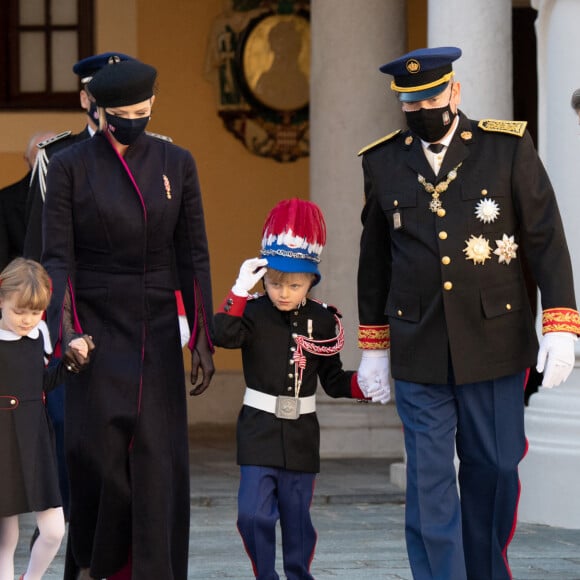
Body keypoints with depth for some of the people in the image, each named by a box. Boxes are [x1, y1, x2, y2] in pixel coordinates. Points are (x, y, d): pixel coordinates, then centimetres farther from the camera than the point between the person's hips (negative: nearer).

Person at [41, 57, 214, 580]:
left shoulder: (176, 163, 4)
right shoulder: (70, 167, -2)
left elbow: (193, 256, 6)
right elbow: (58, 259, -5)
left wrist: (202, 339, 1)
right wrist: (56, 334, -19)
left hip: (156, 333, 2)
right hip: (96, 331, -2)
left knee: (158, 459, -4)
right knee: (99, 454, -6)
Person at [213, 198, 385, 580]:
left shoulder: (322, 321, 3)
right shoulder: (254, 313, -5)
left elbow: (333, 379, 9)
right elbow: (223, 335, -27)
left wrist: (362, 385, -8)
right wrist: (240, 292, -29)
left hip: (302, 433, 2)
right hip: (259, 429, -2)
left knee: (297, 516, 9)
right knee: (254, 513, -12)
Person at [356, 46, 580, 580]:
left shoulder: (509, 147, -3)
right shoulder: (384, 162, 4)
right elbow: (375, 258, 11)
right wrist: (373, 346, 13)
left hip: (494, 341, -1)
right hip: (419, 353, 1)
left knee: (494, 468, 7)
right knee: (429, 480, -2)